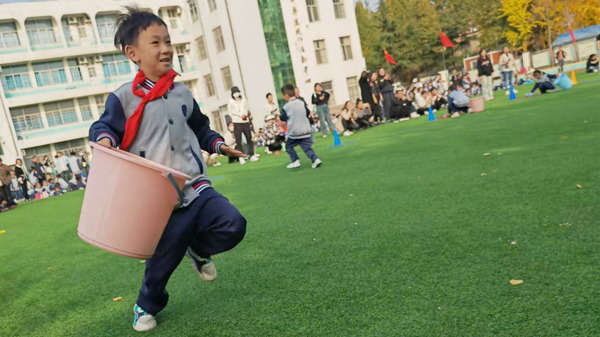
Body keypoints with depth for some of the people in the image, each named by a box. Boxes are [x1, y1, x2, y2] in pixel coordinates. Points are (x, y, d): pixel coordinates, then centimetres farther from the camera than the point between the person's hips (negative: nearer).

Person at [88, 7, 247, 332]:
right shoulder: (123, 97, -4)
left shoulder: (182, 92, 11)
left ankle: (198, 249, 21)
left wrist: (218, 144, 12)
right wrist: (105, 138, -17)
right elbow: (103, 125, 4)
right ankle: (147, 305, 37)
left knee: (233, 225, -12)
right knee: (163, 259, 5)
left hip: (196, 187, 4)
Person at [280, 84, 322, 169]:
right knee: (307, 147, 8)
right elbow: (308, 113, 11)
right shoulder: (302, 103, 2)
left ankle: (295, 161, 7)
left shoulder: (286, 107, -9)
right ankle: (315, 159, -11)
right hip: (306, 131, 4)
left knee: (289, 146, 16)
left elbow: (283, 118, 0)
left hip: (294, 133, -4)